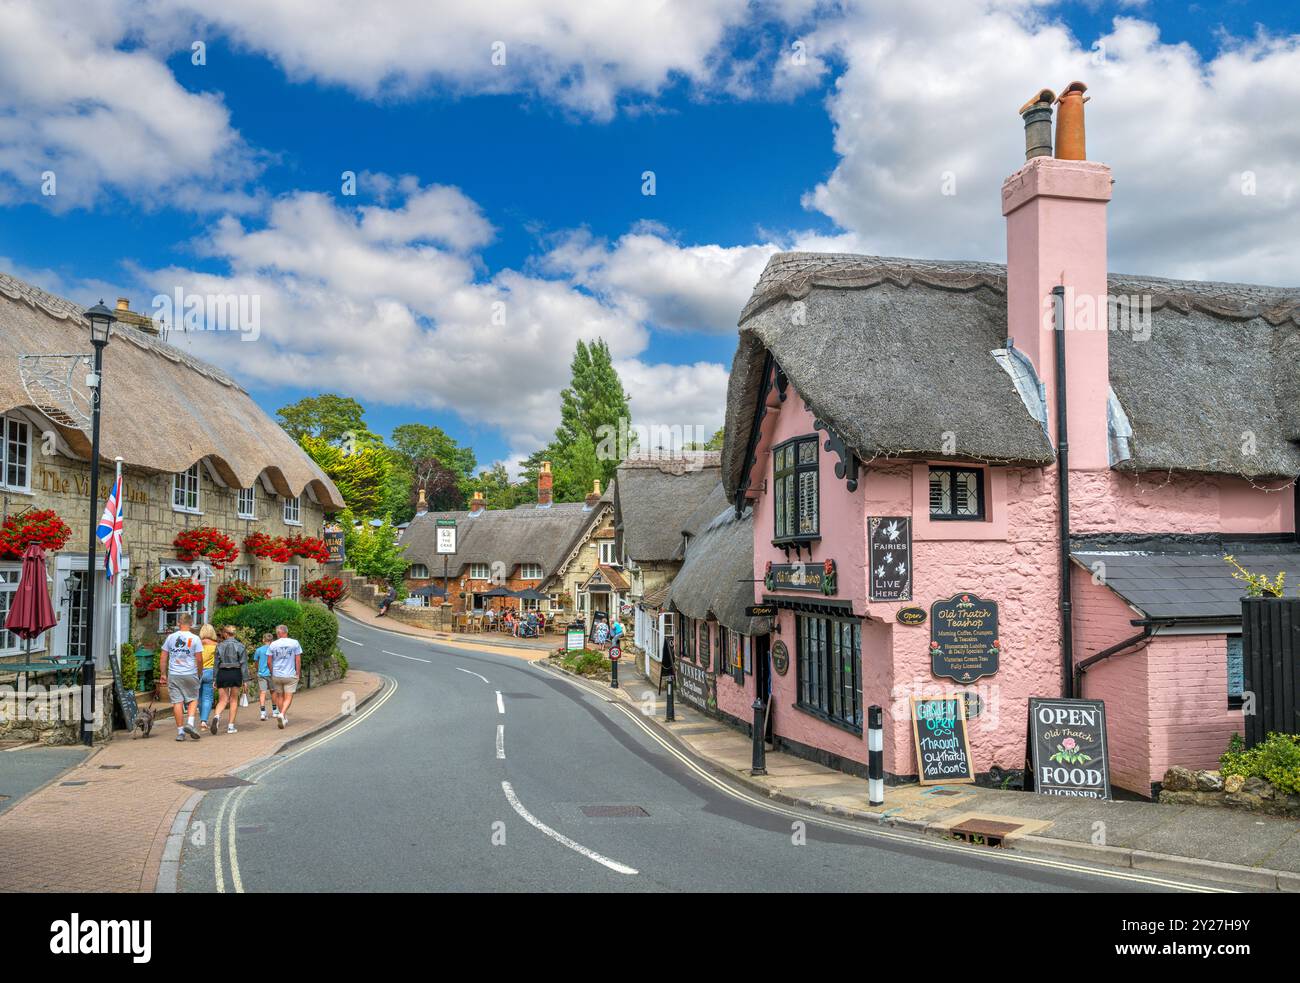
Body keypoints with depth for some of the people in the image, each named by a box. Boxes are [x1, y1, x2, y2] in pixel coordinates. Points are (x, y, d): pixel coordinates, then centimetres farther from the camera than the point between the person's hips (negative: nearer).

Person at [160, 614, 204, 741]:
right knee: (193, 699, 12)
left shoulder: (171, 637, 6)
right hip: (190, 674, -2)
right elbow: (199, 659, -4)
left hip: (173, 674, 2)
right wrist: (200, 673, 11)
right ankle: (190, 723, -7)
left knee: (177, 702, 4)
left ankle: (180, 731, 5)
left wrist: (163, 674, 15)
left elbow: (164, 657, 8)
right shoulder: (195, 638, -3)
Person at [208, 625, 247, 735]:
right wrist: (244, 680, -1)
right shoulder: (240, 646, 0)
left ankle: (217, 716, -25)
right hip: (235, 673, -1)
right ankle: (231, 726, 8)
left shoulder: (220, 646, 3)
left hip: (222, 673, 1)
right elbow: (243, 664, -3)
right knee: (234, 699, 10)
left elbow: (216, 663, 2)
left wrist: (215, 680, 6)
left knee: (222, 699, 6)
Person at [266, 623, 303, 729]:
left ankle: (284, 719, 23)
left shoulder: (273, 644, -1)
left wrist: (272, 673, 14)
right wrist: (298, 673, 6)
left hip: (276, 675, 2)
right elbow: (298, 660, -3)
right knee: (288, 697, 2)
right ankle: (282, 715, -20)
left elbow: (269, 661, 1)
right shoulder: (294, 643, -4)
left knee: (279, 696, 16)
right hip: (290, 675, -2)